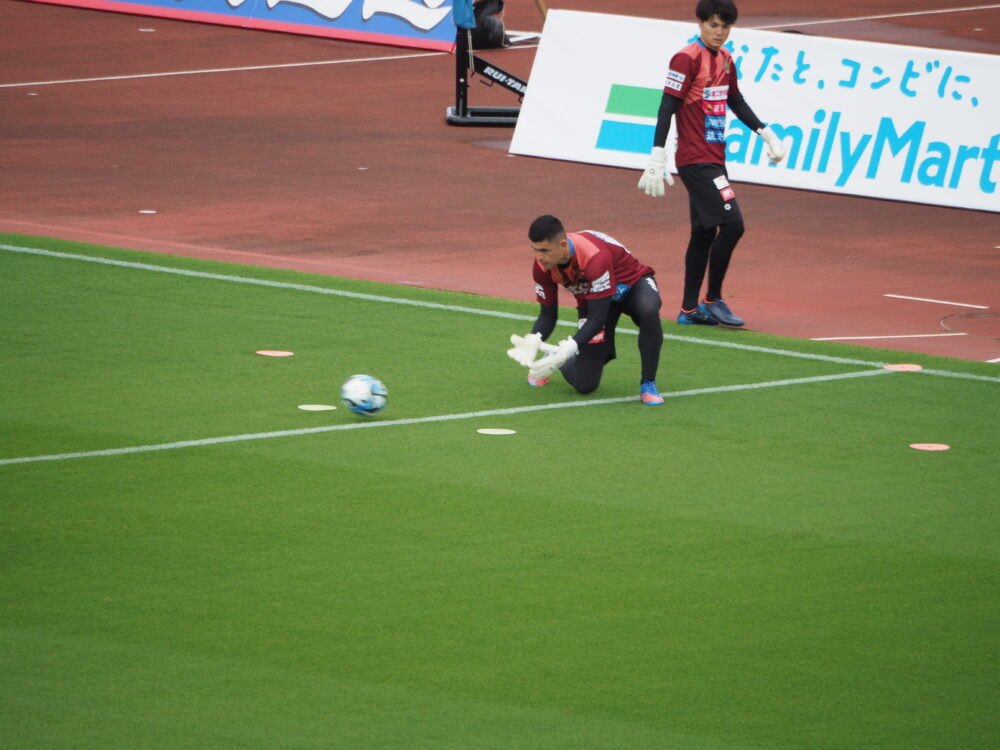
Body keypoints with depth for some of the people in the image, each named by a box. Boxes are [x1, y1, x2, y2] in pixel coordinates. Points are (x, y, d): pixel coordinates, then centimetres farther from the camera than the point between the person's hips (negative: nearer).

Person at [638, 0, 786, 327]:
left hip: (713, 159, 9)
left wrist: (766, 133, 23)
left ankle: (690, 310, 18)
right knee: (731, 223, -15)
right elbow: (667, 106, -16)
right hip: (696, 160, -9)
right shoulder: (687, 58, -13)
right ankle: (713, 300, -5)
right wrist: (657, 156, -22)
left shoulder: (725, 59, 12)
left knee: (704, 233, 11)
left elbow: (736, 101, 26)